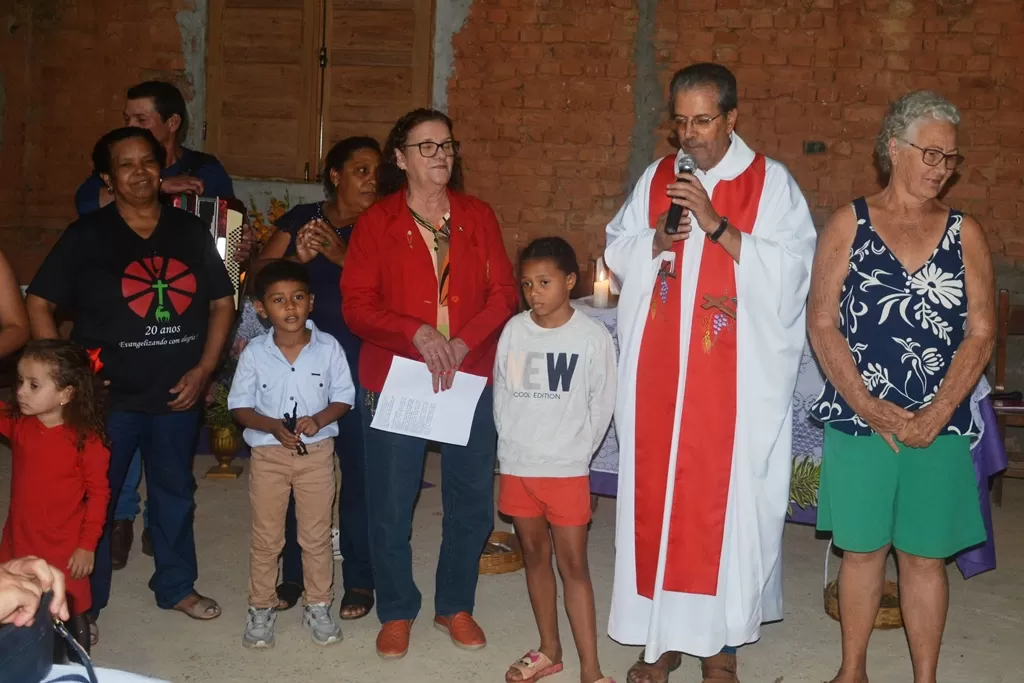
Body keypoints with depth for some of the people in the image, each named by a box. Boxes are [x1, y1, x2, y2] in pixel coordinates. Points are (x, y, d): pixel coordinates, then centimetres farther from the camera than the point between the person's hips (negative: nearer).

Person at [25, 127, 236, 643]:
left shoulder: (190, 231, 4)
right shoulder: (87, 235, -4)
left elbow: (222, 302, 9)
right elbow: (38, 303, -2)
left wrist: (202, 370, 0)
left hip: (176, 394, 3)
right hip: (108, 395, -3)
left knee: (175, 492, 17)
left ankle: (176, 585, 36)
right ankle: (84, 604, 23)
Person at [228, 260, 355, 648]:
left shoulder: (329, 348, -8)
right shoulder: (254, 353, -8)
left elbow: (344, 398, -1)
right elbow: (239, 405, -3)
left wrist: (318, 419, -19)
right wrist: (273, 426, -19)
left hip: (317, 453, 0)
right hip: (268, 454, 0)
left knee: (317, 536, 11)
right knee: (266, 538, 11)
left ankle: (318, 606, 26)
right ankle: (261, 608, 27)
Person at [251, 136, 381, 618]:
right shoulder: (302, 217, 8)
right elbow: (259, 271, 3)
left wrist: (341, 255, -23)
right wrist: (298, 257, -15)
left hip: (358, 364, -2)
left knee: (359, 467, 0)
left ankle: (359, 580, 14)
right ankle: (293, 572, 24)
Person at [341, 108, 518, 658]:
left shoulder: (478, 216, 7)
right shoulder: (376, 222, 0)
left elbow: (502, 293, 1)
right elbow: (356, 305, -6)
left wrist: (463, 343, -15)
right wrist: (417, 333, -21)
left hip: (470, 379, 2)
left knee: (472, 501, 9)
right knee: (390, 505, 5)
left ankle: (455, 605, 29)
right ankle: (396, 612, 25)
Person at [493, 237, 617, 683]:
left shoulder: (593, 336, -9)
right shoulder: (514, 330, -1)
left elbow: (602, 404, -3)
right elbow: (501, 392, 8)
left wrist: (576, 452, 0)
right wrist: (512, 443, 6)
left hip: (566, 469, -3)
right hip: (517, 465, 4)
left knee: (573, 564, 0)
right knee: (534, 555, 15)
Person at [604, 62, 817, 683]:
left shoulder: (772, 183, -1)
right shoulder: (656, 178, 10)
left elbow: (789, 271, -11)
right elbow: (617, 255, 13)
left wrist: (717, 226, -19)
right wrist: (655, 242, -8)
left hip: (736, 379, -3)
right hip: (659, 372, 4)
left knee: (726, 500, 1)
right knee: (656, 496, 6)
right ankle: (662, 633, 19)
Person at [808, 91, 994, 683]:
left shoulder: (965, 234, 4)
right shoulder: (849, 224, 1)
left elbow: (980, 334, 0)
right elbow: (822, 323, -3)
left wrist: (935, 417, -10)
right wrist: (869, 407, -10)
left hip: (939, 427, 1)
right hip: (859, 421, 0)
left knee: (925, 555, 8)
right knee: (863, 548, 11)